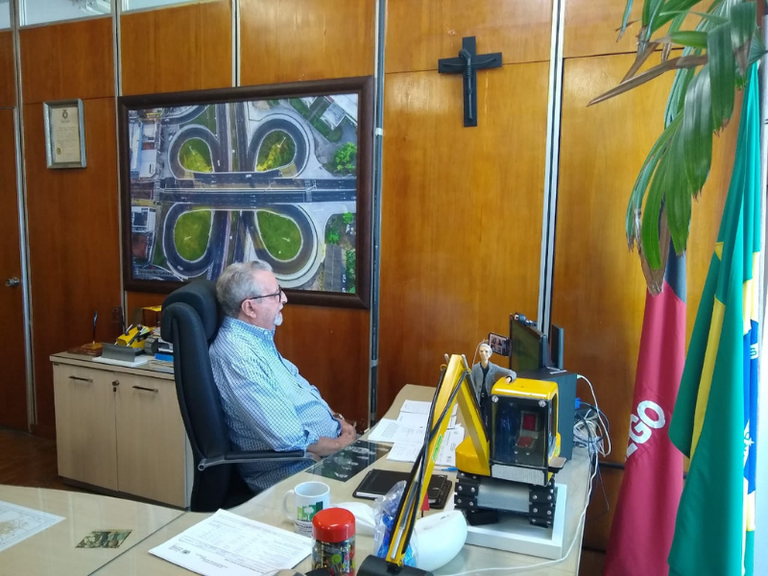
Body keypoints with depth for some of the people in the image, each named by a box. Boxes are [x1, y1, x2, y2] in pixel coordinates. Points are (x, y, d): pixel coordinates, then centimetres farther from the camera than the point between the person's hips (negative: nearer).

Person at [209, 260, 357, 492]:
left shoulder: (259, 338, 6)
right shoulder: (238, 356, -26)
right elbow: (288, 440, -27)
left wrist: (338, 420, 1)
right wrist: (341, 445, -14)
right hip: (299, 470, -9)